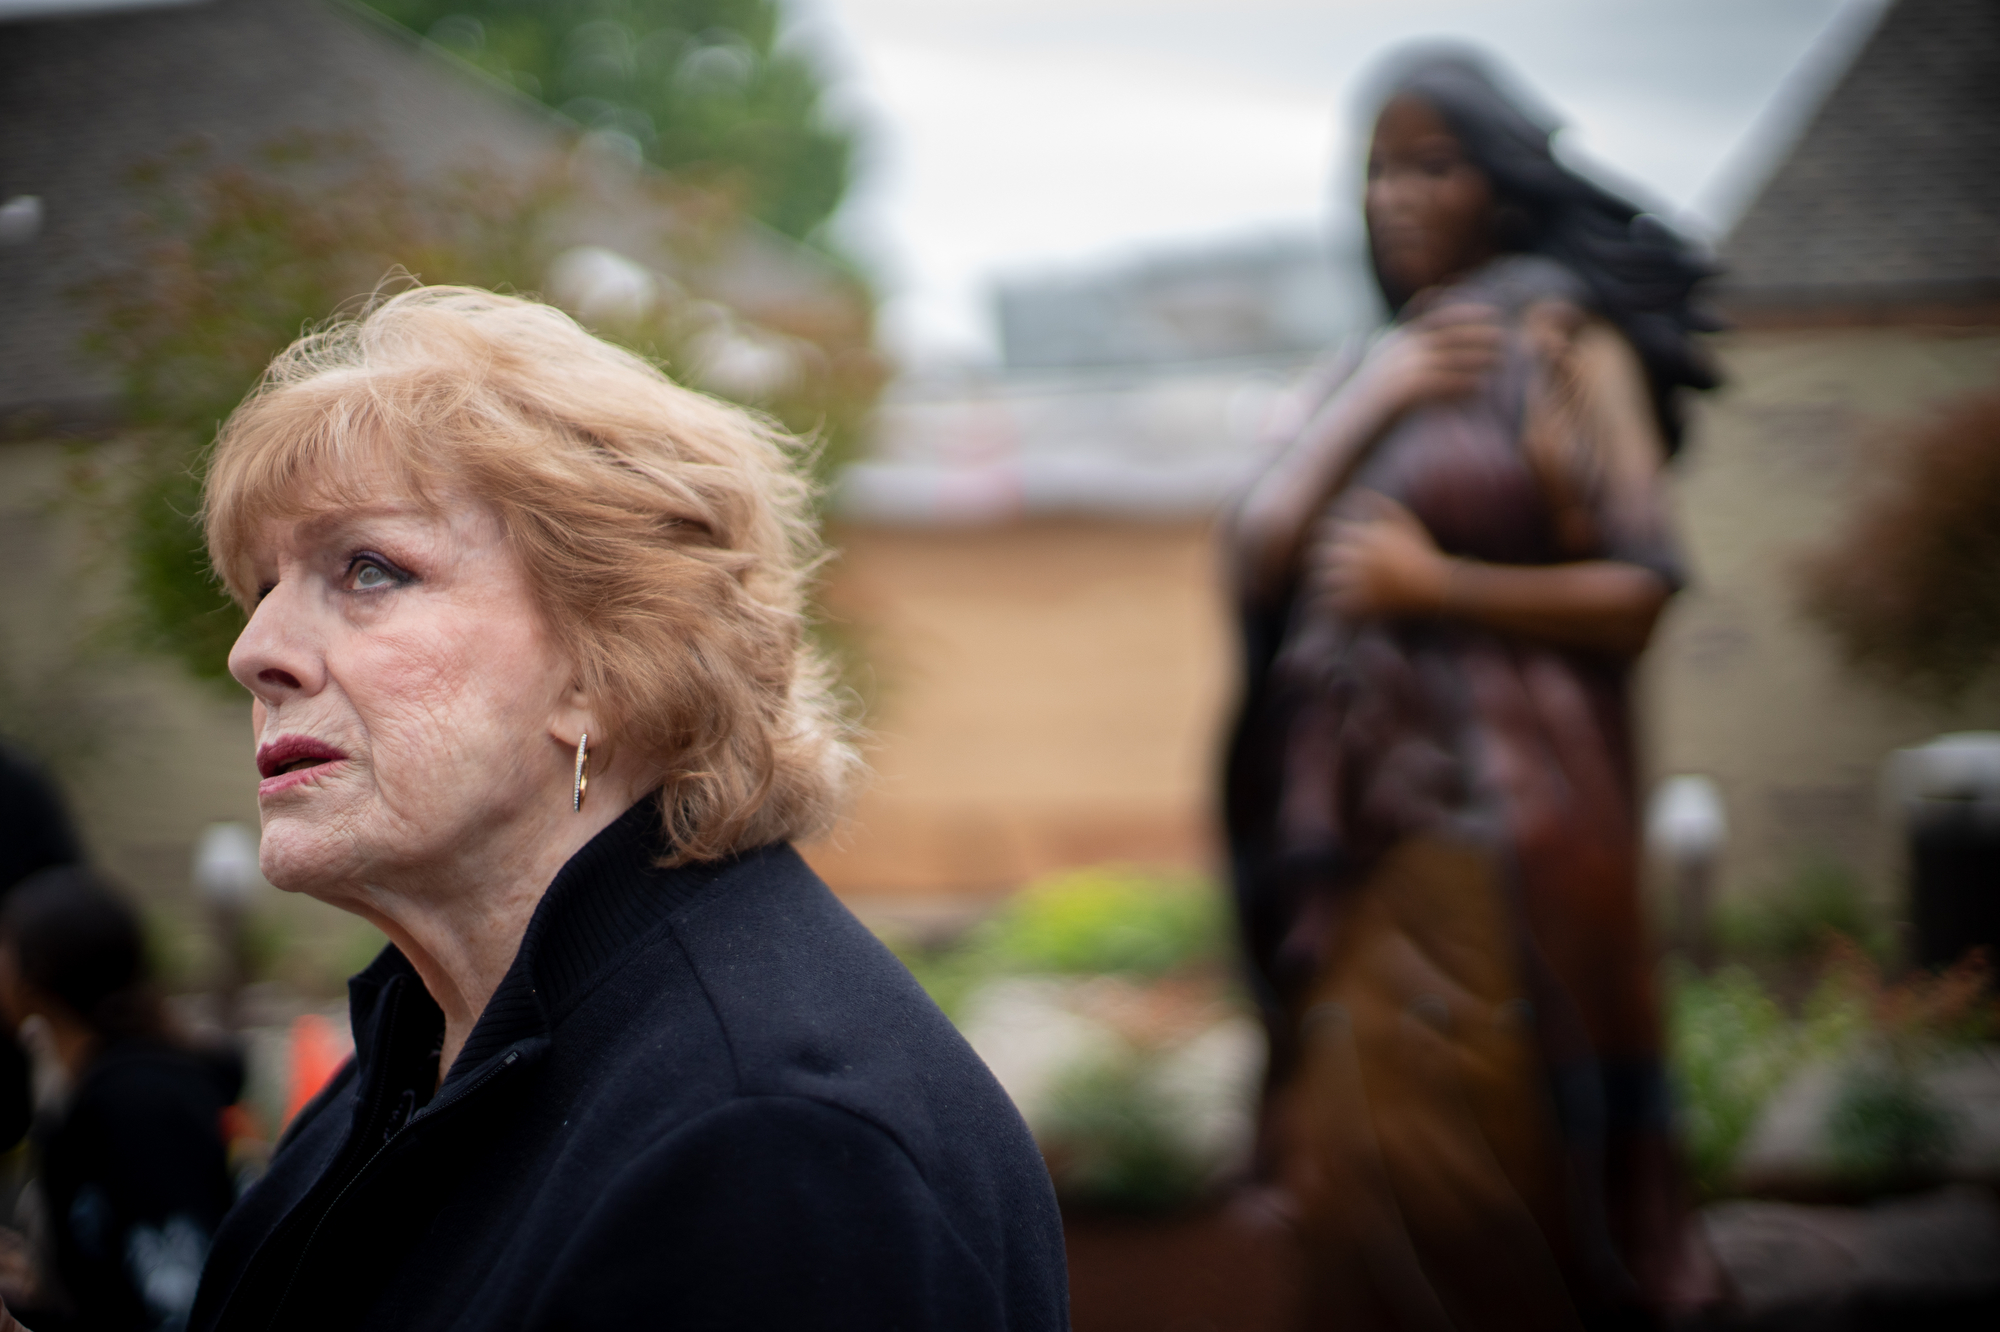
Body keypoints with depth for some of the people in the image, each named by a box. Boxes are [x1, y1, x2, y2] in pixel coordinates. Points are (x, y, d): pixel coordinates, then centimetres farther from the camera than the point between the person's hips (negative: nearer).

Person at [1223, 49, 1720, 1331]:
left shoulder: (1562, 343, -1)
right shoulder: (1351, 374, 18)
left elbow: (1640, 589, -7)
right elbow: (1257, 560, 5)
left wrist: (1438, 585, -14)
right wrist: (1368, 403, -4)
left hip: (1503, 811, -6)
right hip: (1358, 823, 6)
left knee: (1454, 1149, -7)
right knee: (1355, 1155, 4)